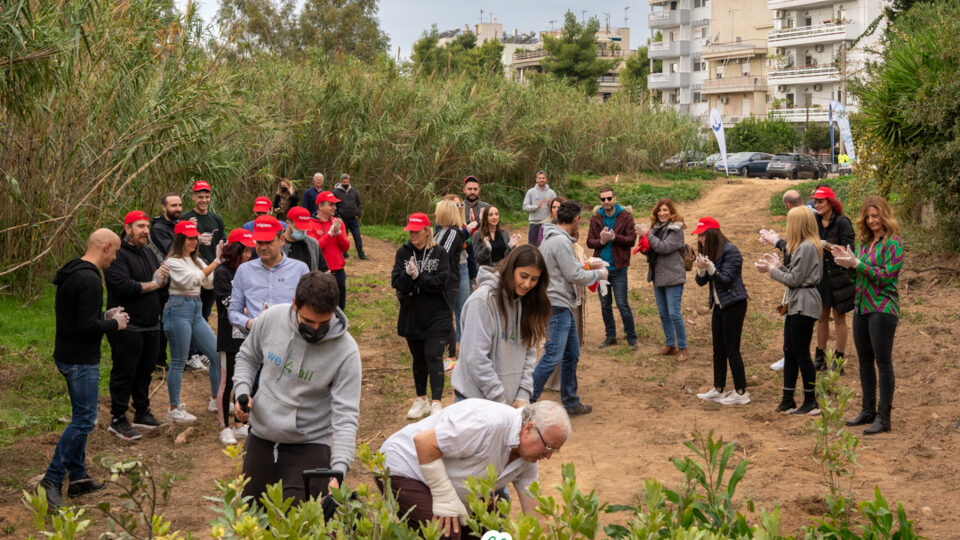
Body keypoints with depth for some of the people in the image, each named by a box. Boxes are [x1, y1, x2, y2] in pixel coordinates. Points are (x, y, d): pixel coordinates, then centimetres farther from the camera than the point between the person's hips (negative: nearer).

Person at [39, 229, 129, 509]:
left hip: (68, 355, 11)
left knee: (81, 417, 17)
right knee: (84, 420, -6)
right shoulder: (90, 280, -22)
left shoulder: (71, 273, 11)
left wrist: (104, 316, 13)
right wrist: (114, 324, -9)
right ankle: (52, 479, -4)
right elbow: (88, 327, -25)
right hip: (81, 359, -11)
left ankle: (78, 477, 23)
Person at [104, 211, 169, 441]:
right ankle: (118, 420, 5)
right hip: (127, 326, -8)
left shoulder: (148, 252, 15)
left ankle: (142, 413, 27)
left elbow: (163, 279, 14)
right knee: (124, 372, -3)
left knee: (145, 370, 15)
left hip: (151, 325, 8)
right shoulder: (117, 255, -13)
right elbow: (123, 285, -24)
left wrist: (162, 276, -11)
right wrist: (151, 285, -11)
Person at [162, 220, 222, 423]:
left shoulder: (196, 260, 15)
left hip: (196, 311, 8)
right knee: (178, 362, -2)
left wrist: (219, 261, -3)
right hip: (178, 309, -8)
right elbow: (194, 278, -21)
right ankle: (174, 409, 7)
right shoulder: (173, 262, -9)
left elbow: (209, 283, 8)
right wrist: (216, 262, -24)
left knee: (217, 355, 7)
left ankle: (215, 400, 21)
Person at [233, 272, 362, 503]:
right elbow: (247, 357, 11)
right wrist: (242, 392, -7)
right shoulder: (270, 319, -9)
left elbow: (346, 415, -21)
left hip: (309, 447, -4)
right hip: (260, 438, 4)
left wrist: (338, 470, -32)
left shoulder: (345, 350, -20)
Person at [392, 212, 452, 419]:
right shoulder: (403, 252, 2)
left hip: (437, 316, -3)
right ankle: (421, 400, 28)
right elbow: (396, 282, -6)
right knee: (418, 359, 15)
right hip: (412, 315, 3)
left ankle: (436, 402, -10)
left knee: (433, 356, -11)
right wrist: (409, 276, -24)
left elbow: (440, 282, -14)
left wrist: (417, 277, -19)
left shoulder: (439, 254, -5)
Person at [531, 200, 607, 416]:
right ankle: (527, 401, -6)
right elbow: (574, 275, -16)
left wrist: (587, 265, 21)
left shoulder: (551, 239, 15)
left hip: (563, 307, 11)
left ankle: (571, 402, 23)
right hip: (556, 306, -11)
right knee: (553, 357, -10)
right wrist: (599, 273, -2)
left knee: (571, 355, 15)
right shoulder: (560, 241, -18)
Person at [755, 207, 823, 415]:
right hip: (795, 304, 10)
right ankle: (787, 401, 16)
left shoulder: (807, 248, -16)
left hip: (804, 305, -10)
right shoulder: (802, 246, 16)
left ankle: (811, 403, 1)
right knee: (790, 352, 11)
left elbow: (795, 279, -16)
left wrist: (772, 270, -6)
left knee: (801, 353, -5)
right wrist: (778, 265, 12)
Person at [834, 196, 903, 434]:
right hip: (861, 307, 8)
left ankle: (883, 417, 0)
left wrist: (856, 263, -21)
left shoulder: (892, 243, -10)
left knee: (883, 361, -4)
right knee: (864, 360, 14)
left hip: (882, 309, -8)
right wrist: (847, 263, -1)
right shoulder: (864, 242, 13)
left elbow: (886, 276, -18)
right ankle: (868, 410, 25)